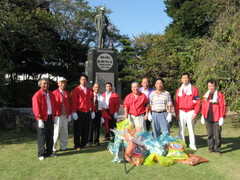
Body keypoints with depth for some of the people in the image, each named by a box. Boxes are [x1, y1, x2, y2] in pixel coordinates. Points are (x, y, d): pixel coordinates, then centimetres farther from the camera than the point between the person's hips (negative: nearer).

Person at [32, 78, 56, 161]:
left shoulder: (51, 94, 11)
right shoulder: (37, 95, -8)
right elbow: (36, 108, -12)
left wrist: (53, 116, 10)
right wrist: (39, 119, -17)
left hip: (50, 118, 6)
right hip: (42, 119, -6)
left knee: (50, 136, 11)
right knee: (42, 137, -1)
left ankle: (49, 152, 22)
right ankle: (41, 154, 8)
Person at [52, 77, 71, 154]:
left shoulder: (67, 93, 10)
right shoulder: (55, 93, -6)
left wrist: (69, 114, 9)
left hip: (66, 116, 5)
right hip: (58, 116, -5)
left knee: (64, 133, 11)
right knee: (56, 133, -3)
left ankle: (63, 147, 22)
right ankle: (53, 149, 7)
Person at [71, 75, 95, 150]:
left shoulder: (90, 91, 10)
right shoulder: (76, 90, -4)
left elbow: (91, 101, 14)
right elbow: (74, 102, -7)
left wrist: (92, 111, 10)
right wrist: (74, 112, -13)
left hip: (88, 113, 4)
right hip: (79, 112, -4)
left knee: (86, 130, 9)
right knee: (78, 130, 1)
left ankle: (83, 144, 21)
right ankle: (77, 146, 10)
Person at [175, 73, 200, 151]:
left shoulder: (194, 89, 1)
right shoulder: (179, 90, 10)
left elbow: (197, 102, -2)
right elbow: (176, 103, 10)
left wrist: (195, 113, -9)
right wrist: (177, 113, 4)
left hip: (190, 112, -2)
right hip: (181, 112, 3)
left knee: (191, 128, 1)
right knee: (181, 129, 4)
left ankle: (192, 144, 11)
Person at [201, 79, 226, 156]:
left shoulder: (219, 95, -4)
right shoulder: (206, 95, 10)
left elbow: (222, 107, -6)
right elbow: (203, 106, 14)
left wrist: (222, 117, -9)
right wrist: (202, 116, 12)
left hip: (216, 119, -4)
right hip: (208, 118, 4)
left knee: (217, 135, -1)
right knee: (209, 134, 11)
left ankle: (218, 150, 8)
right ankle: (210, 148, 22)